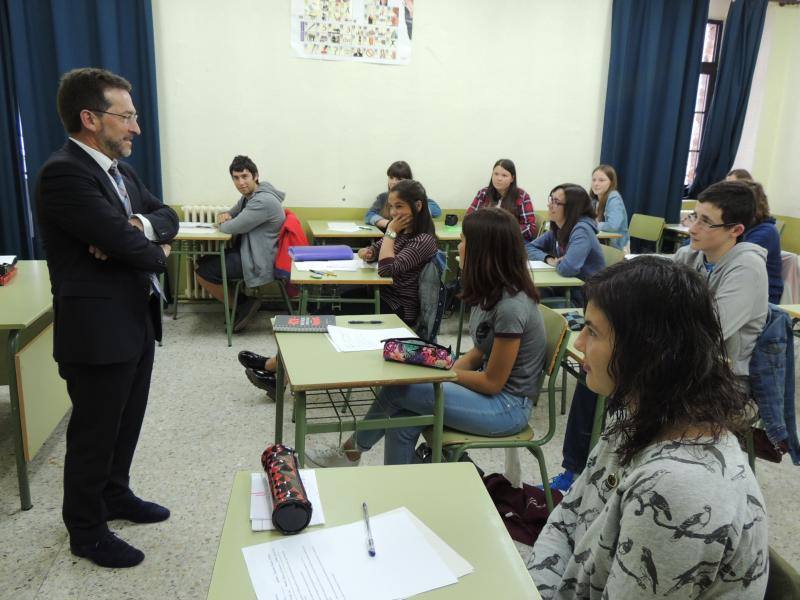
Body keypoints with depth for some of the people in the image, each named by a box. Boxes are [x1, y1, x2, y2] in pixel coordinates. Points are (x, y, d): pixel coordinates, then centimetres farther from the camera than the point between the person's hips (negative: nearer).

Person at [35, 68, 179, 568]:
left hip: (136, 321, 9)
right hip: (98, 329, -9)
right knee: (94, 433, 8)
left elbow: (168, 217, 6)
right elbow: (124, 243, -26)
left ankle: (116, 495, 43)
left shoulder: (121, 170, 10)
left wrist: (138, 224, -16)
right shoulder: (64, 173, -19)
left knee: (127, 421, 22)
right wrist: (157, 254, -5)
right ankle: (86, 531, 27)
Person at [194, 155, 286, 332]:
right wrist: (224, 215, -2)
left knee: (202, 272, -10)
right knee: (202, 262, 13)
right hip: (247, 251, 10)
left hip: (257, 262, -10)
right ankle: (242, 301, 11)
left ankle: (243, 305, 3)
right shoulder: (249, 195, 9)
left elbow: (233, 227, -23)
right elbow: (232, 213, 24)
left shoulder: (263, 201, -23)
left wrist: (222, 223, 1)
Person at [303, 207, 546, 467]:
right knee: (403, 420, -9)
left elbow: (492, 382, -20)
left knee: (397, 390, -11)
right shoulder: (490, 292, 2)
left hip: (508, 406, -8)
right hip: (491, 389, 8)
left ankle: (352, 450, 16)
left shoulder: (511, 307, -27)